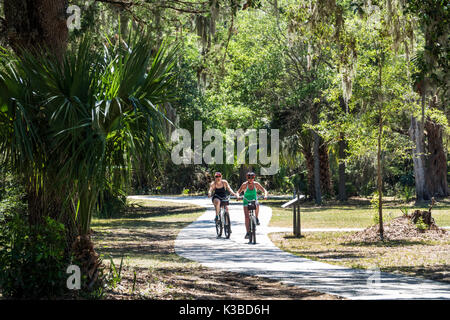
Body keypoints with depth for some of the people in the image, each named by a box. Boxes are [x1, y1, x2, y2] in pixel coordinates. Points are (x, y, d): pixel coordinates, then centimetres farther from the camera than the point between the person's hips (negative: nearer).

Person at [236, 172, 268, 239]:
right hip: (246, 201, -1)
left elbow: (264, 190, -9)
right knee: (247, 217, -12)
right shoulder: (244, 185, -12)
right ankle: (248, 232, -7)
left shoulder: (256, 184, -8)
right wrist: (237, 196, -38)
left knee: (257, 205, -35)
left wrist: (265, 195, -31)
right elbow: (238, 192, -16)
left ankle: (256, 218, -7)